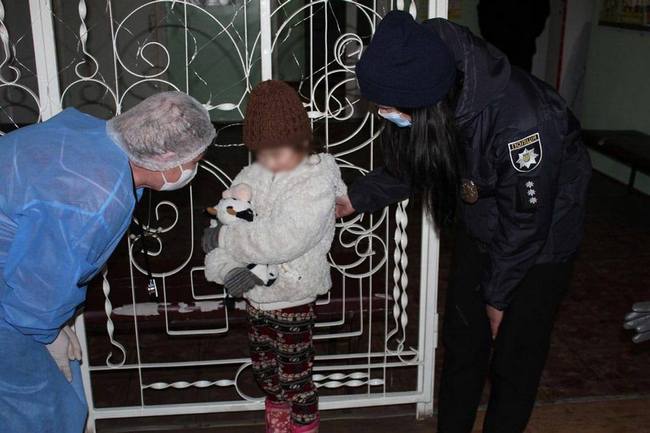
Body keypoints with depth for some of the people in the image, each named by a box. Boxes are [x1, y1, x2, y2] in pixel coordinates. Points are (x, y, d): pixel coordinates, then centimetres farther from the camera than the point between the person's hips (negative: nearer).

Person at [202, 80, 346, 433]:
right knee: (265, 370, 23)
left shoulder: (318, 181, -19)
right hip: (255, 294, 6)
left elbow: (283, 240, -31)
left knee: (295, 377, 8)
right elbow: (220, 229, -3)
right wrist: (224, 267, -23)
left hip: (293, 298, -6)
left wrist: (225, 238, -24)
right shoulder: (252, 176, -3)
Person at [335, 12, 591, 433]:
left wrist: (498, 294, -11)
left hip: (541, 237, -5)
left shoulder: (521, 122, -40)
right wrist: (356, 199, -3)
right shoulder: (433, 106, -21)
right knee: (462, 340, 12)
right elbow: (408, 163, 3)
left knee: (516, 355, 6)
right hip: (481, 228, 5)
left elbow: (525, 223, -24)